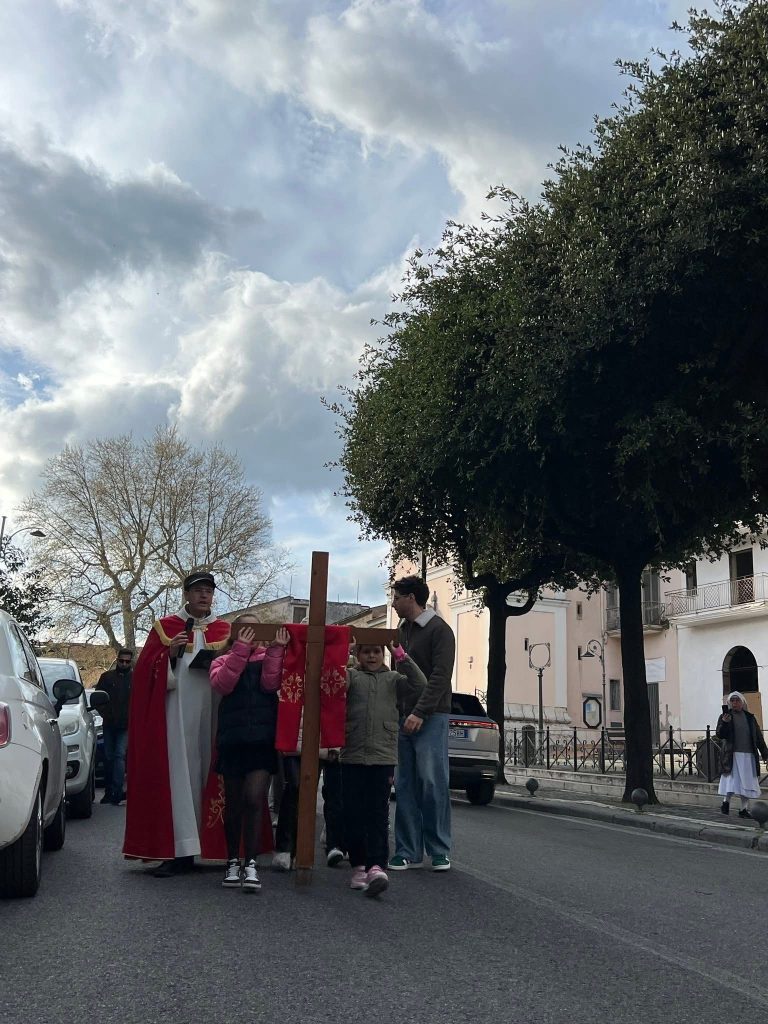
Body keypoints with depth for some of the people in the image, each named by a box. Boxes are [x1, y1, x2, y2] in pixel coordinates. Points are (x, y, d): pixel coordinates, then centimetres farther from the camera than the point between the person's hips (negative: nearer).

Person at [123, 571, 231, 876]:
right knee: (178, 779, -5)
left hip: (213, 716, 2)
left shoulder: (225, 630, 12)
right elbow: (145, 671, 2)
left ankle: (214, 845, 12)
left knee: (210, 777, 4)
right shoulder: (165, 628, 7)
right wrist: (170, 653, -15)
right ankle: (181, 851, -4)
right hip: (176, 716, -2)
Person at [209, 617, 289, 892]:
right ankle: (233, 861, 24)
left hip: (262, 741, -1)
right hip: (232, 742, 1)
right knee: (234, 804, 11)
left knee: (254, 800, -11)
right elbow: (222, 684, -14)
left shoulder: (268, 658, 8)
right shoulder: (224, 661, 8)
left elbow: (271, 683, -10)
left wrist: (275, 650, -15)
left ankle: (251, 864, -4)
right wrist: (241, 650, -18)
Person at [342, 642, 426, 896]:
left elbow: (419, 685, -4)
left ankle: (376, 867, -11)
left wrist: (401, 657, -8)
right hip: (352, 757, 1)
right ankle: (359, 865, 16)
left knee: (378, 814, -5)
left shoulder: (393, 679, 11)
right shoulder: (350, 676, 8)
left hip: (383, 758, 0)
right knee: (353, 814, 5)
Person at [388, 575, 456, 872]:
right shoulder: (401, 631, 17)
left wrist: (420, 712, -20)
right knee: (405, 786, 5)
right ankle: (408, 851, 10)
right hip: (403, 717, 7)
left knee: (433, 783, -4)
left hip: (430, 718, -6)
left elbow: (440, 677, -13)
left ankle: (439, 851, 5)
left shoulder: (439, 630, -5)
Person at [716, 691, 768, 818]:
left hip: (748, 755, 3)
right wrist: (724, 723, -22)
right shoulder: (725, 716, 4)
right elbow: (719, 735, -4)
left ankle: (744, 809, 7)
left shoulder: (750, 717, 12)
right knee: (731, 779, -11)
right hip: (732, 755, -3)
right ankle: (726, 801, 2)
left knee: (746, 782, 2)